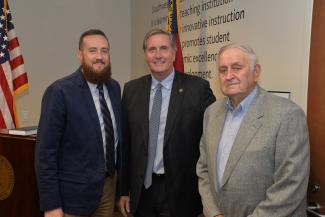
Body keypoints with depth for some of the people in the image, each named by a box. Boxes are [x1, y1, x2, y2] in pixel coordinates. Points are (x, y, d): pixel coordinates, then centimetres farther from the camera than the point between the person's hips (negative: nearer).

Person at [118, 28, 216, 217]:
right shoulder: (132, 90, 1)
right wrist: (124, 190, 6)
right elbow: (125, 143, 4)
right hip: (143, 190, 3)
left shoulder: (198, 88, -9)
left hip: (181, 192, -3)